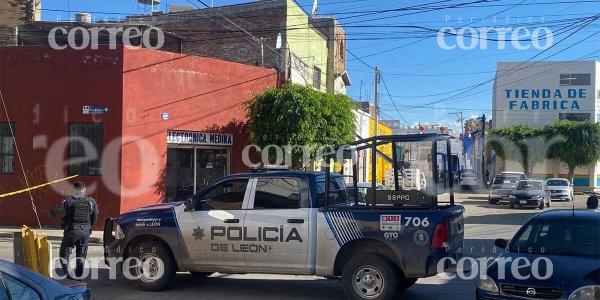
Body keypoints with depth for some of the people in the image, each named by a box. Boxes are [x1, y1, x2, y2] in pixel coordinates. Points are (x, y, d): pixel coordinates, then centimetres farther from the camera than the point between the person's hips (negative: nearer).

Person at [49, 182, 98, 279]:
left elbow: (56, 211, -8)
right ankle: (79, 276, 17)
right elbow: (95, 218, 8)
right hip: (85, 232, 3)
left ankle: (67, 273, 1)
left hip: (71, 231, -3)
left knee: (64, 253, 10)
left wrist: (51, 212, 14)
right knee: (81, 255, 15)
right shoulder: (91, 202, 1)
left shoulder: (70, 200, -9)